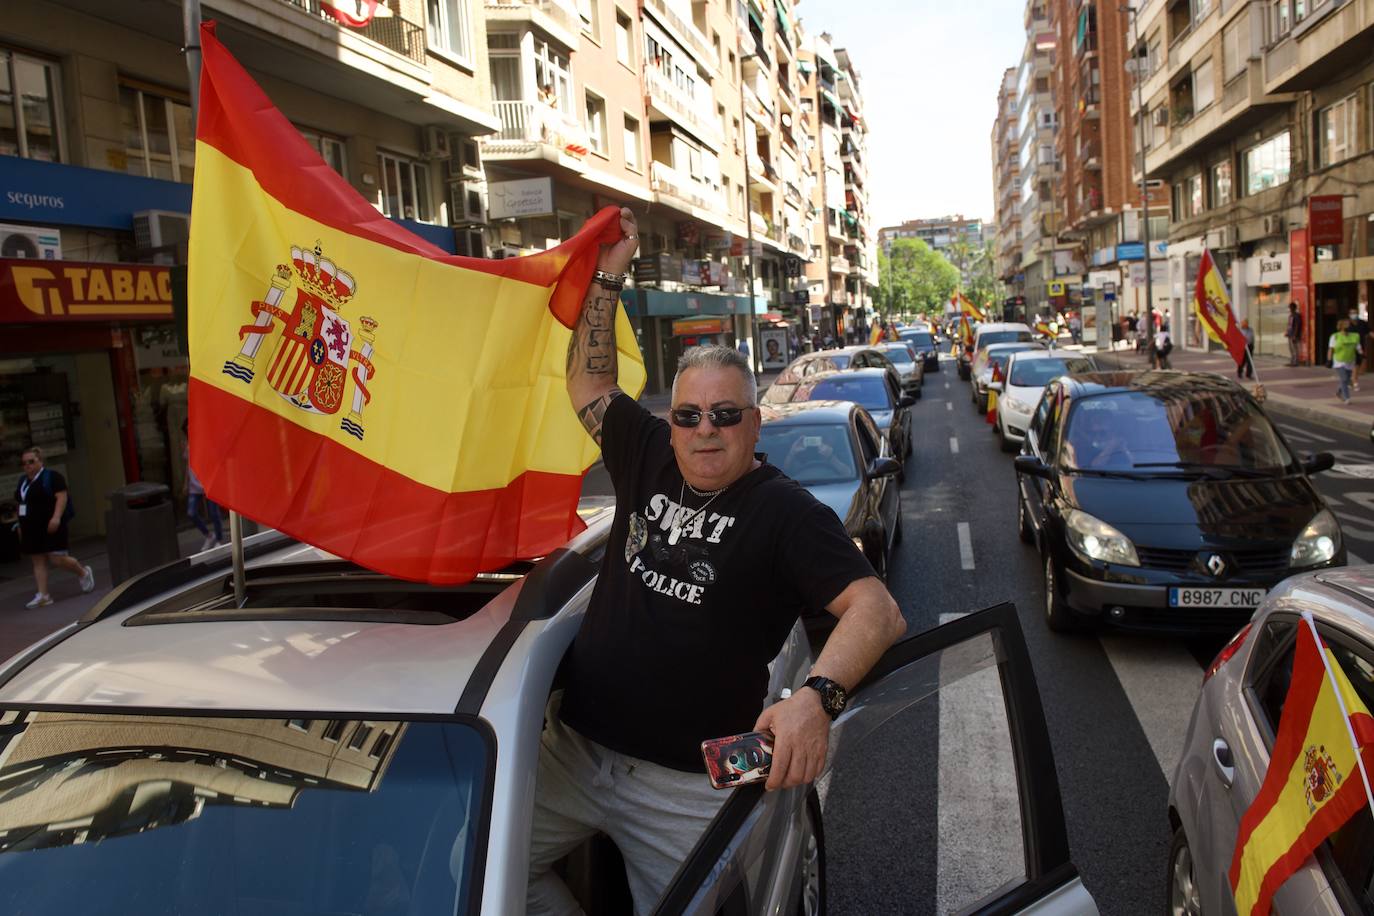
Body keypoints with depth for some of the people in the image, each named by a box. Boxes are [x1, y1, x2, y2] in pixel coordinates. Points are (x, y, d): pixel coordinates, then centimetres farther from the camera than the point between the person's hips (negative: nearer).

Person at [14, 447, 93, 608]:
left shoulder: (52, 477, -6)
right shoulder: (23, 481, 17)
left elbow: (62, 497, -14)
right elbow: (21, 504, 23)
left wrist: (56, 517, -24)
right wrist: (21, 525, 19)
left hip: (50, 527, -7)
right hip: (31, 529, 7)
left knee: (57, 560, -9)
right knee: (38, 562, 4)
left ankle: (83, 573, 16)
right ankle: (43, 595, 5)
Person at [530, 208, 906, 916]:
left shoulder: (786, 511, -12)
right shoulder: (650, 459, 5)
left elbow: (877, 610, -21)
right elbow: (588, 382, 14)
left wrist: (817, 696, -39)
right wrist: (607, 278, 7)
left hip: (687, 786, -4)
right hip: (575, 749, 5)